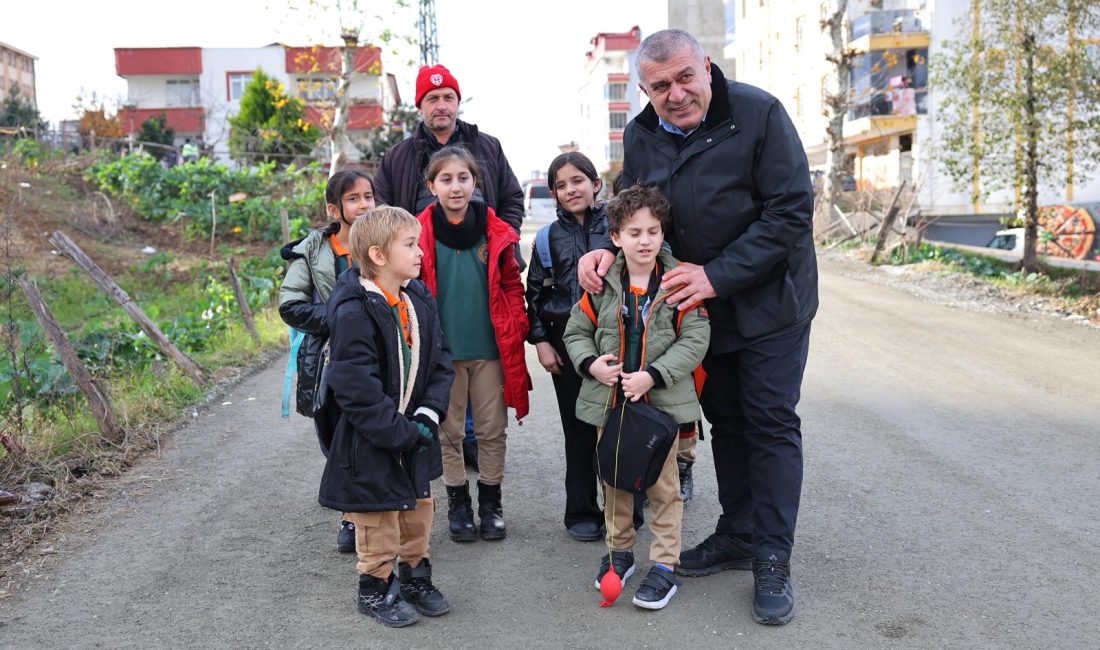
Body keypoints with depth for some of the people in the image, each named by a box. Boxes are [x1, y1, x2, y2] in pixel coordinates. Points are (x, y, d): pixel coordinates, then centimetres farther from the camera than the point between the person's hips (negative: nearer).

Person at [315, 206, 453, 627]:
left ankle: (415, 576, 38)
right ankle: (375, 589, 27)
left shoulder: (419, 300, 1)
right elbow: (358, 390, -24)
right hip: (372, 441, -7)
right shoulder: (354, 312, -23)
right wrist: (401, 434, -20)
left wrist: (428, 415, -9)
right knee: (379, 518, 7)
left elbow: (440, 362, 5)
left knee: (419, 507, 19)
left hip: (415, 432, 7)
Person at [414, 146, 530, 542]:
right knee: (449, 431, 11)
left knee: (493, 430, 9)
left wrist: (516, 332, -2)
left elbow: (512, 287, 6)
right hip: (442, 350, -1)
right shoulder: (420, 234, -4)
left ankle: (491, 504, 25)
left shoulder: (496, 233, -1)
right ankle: (457, 504, 27)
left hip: (490, 348, 1)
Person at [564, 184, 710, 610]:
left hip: (662, 400, -3)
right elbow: (577, 331, 8)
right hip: (609, 399, 3)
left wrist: (652, 375, -19)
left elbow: (695, 339, -11)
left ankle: (665, 564, 16)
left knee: (663, 483, 6)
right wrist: (591, 363, -12)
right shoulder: (602, 284, -1)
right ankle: (619, 550, 34)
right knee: (614, 479, 16)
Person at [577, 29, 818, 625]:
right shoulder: (640, 136, -2)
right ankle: (737, 535, 30)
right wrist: (608, 250, -13)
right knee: (725, 420, 15)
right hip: (702, 304, 5)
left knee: (771, 423, -2)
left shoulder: (759, 113, -19)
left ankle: (772, 560, 8)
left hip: (769, 300, -5)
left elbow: (790, 212, -22)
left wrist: (718, 275, -25)